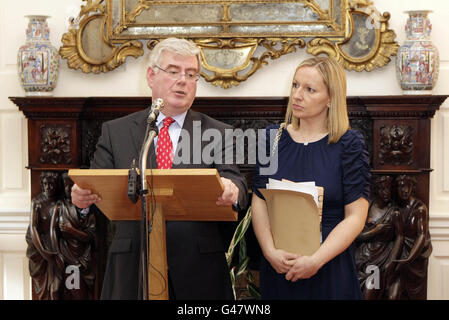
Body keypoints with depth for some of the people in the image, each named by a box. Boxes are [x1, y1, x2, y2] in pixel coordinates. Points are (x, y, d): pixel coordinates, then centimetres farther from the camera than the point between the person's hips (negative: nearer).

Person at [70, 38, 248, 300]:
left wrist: (232, 191, -30)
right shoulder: (116, 132, 8)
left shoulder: (219, 134, 6)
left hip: (199, 271, 0)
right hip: (132, 269, 0)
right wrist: (82, 196, -22)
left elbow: (236, 184, -5)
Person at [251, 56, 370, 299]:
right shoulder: (273, 137, 4)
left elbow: (355, 217, -10)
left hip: (330, 269, -3)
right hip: (276, 268, 3)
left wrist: (316, 260, -18)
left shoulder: (349, 144, -6)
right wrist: (270, 251, -13)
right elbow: (259, 203, 1)